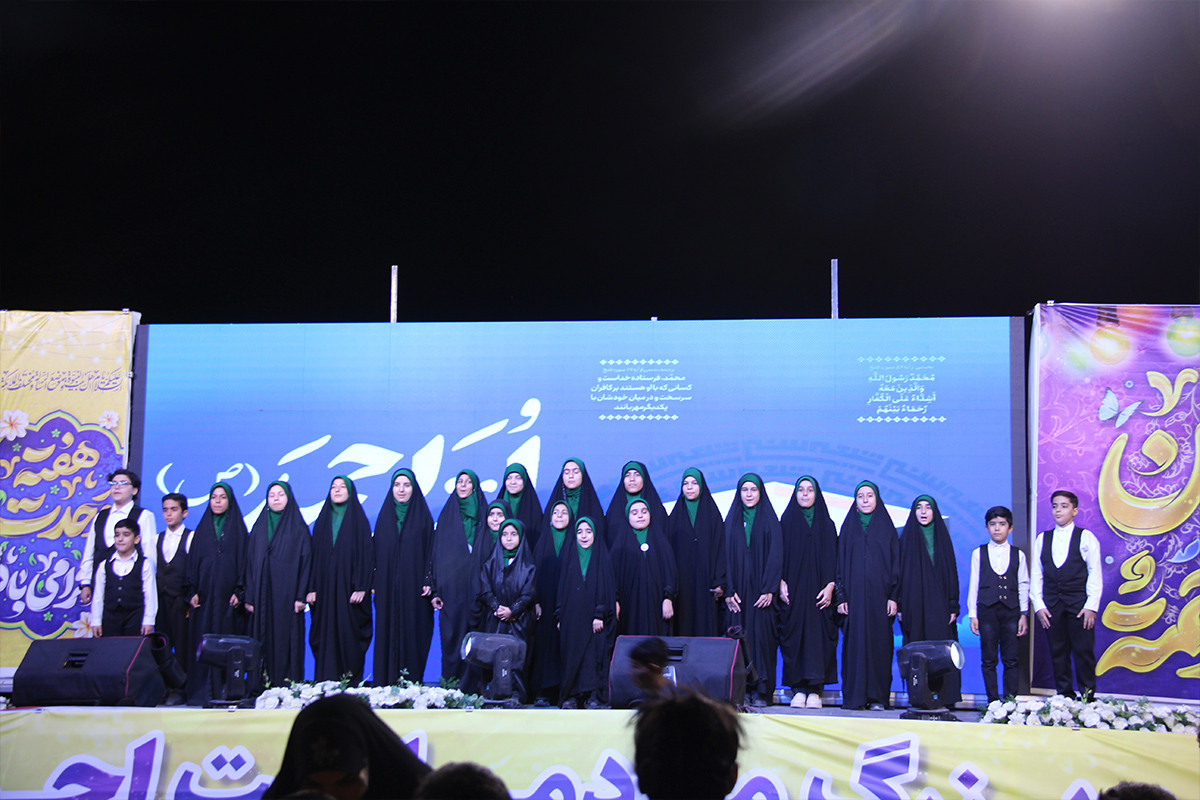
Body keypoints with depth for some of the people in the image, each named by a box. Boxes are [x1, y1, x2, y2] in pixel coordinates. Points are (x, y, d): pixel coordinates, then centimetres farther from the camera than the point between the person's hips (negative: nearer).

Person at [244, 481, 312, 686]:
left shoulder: (298, 529, 4)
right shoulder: (259, 528, 13)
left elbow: (305, 561, -1)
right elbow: (250, 563, 11)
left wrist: (301, 596, -10)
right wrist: (249, 597, 3)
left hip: (287, 595, -3)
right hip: (262, 597, 3)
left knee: (287, 640, -5)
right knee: (263, 639, -1)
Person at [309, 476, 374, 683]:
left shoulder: (358, 520, 3)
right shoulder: (322, 521, 13)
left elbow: (366, 553, -3)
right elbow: (315, 555, 11)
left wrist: (361, 587, -12)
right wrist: (312, 588, 2)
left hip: (348, 588, -3)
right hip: (325, 588, 3)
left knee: (349, 635, -4)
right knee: (326, 636, -1)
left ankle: (352, 684, -1)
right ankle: (325, 684, 0)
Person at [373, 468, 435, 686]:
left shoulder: (422, 516, 4)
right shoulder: (385, 516, 11)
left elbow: (430, 549, 0)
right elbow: (377, 551, 11)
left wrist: (428, 581, -9)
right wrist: (375, 583, 3)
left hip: (413, 585, -2)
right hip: (388, 587, 2)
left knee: (412, 633, -4)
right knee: (388, 633, 0)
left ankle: (412, 682, -3)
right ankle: (386, 682, 1)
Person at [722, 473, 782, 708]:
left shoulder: (769, 519, 5)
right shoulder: (731, 520, 12)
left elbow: (775, 555, -2)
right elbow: (725, 554, 6)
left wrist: (769, 589, -12)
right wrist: (729, 590, -4)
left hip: (760, 589, -2)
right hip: (738, 589, 2)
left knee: (761, 636, -5)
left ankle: (761, 691, -3)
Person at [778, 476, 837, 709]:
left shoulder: (826, 524, 11)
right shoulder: (786, 522, 10)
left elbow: (833, 558, 6)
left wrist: (830, 586, -7)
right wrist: (781, 583, -7)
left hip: (818, 592, 0)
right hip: (793, 591, 0)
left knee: (818, 636, -6)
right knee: (794, 636, -4)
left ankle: (815, 690, -5)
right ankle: (798, 689, -2)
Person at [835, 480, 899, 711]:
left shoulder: (886, 528, 8)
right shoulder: (848, 528, 11)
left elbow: (895, 563, 5)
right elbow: (840, 562, 8)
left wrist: (894, 596, -5)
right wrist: (841, 596, -2)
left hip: (879, 594, -1)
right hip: (854, 594, 1)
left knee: (879, 643, -3)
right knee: (854, 643, -3)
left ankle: (878, 696, 0)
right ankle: (854, 696, -1)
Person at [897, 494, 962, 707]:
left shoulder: (942, 538, 11)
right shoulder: (906, 538, 9)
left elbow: (952, 572, 8)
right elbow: (900, 571, 5)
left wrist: (953, 606, -1)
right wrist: (900, 605, -4)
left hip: (939, 605, 1)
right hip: (914, 605, 0)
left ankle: (946, 699, -6)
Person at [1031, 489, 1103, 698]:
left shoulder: (1086, 537, 2)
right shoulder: (1042, 539, 12)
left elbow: (1095, 574, -1)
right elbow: (1036, 575, 11)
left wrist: (1091, 606, -9)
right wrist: (1038, 605, 1)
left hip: (1079, 603, -3)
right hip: (1051, 605, 3)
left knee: (1084, 651, -5)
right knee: (1058, 652, 5)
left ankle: (1087, 696, 2)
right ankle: (1064, 696, 11)